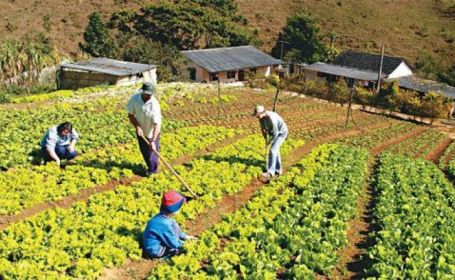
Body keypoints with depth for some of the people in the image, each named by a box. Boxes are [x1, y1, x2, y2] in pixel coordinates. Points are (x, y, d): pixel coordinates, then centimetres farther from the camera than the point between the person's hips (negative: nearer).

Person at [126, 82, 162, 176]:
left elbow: (157, 124, -33)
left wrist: (153, 141, -39)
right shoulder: (135, 98, -20)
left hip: (152, 132, -4)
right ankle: (150, 166, 45)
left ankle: (152, 169, 34)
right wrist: (137, 127, -21)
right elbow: (130, 114, -7)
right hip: (140, 130, 4)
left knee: (152, 151, 8)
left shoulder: (154, 104, -32)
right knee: (143, 150, 20)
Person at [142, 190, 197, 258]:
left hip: (158, 243, 9)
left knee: (174, 225, 5)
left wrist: (186, 236, 13)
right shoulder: (164, 224, -30)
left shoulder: (163, 217, -3)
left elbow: (175, 230, 17)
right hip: (156, 251, -9)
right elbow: (174, 243, -20)